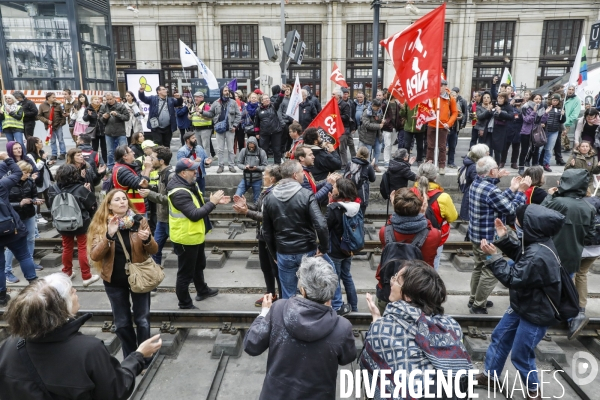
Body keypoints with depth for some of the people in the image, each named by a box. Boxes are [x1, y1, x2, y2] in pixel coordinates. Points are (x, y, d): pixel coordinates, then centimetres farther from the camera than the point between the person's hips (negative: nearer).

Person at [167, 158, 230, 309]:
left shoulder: (189, 185, 3)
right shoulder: (179, 192, -29)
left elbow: (199, 205, 11)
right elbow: (194, 214, -33)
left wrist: (216, 201, -2)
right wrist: (212, 202, -26)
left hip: (195, 235, 11)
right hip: (186, 238, -11)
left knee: (199, 265, 28)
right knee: (186, 272, 5)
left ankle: (202, 291, 48)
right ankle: (185, 304, 21)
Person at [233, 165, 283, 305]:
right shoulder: (265, 191, 7)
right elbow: (257, 207, 7)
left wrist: (246, 212, -27)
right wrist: (245, 205, -8)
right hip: (263, 235, 10)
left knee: (277, 269, 5)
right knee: (265, 267, 21)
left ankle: (282, 298, 21)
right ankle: (271, 294, 39)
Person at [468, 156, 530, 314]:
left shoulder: (476, 183, 3)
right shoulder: (491, 190, -25)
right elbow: (511, 209, -17)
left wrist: (512, 189, 10)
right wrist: (521, 191, -9)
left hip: (476, 234, 10)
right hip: (488, 238, -10)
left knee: (480, 267, 22)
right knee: (491, 271, 4)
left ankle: (474, 299, 34)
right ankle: (478, 306, 13)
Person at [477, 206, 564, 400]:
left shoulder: (538, 256, -36)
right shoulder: (537, 242, -6)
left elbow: (513, 278, -28)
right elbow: (519, 254, 11)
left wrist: (494, 256, -25)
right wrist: (504, 238, -3)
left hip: (536, 313, -10)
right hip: (522, 304, 10)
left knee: (520, 354, 9)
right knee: (499, 337, 21)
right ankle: (490, 375, 39)